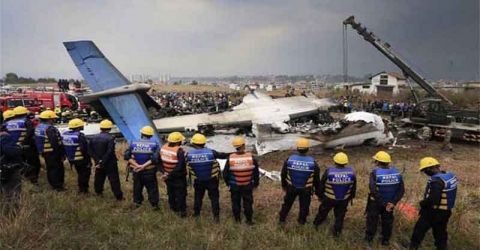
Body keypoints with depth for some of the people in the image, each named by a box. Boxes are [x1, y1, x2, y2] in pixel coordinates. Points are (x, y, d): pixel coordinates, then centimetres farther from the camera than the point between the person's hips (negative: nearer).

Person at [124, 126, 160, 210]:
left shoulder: (133, 143, -4)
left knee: (137, 187, 21)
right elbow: (155, 158, -21)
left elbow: (126, 156, -12)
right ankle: (154, 205, 14)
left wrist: (137, 165, -17)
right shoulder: (154, 144, -9)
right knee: (152, 188, 10)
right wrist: (144, 165, -20)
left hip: (136, 170, 2)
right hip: (149, 171, -2)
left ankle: (137, 202, 35)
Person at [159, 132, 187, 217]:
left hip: (168, 176, 6)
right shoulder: (179, 151, -27)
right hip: (179, 177, -6)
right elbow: (180, 167, -30)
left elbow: (159, 162, -4)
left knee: (171, 192, 24)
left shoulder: (163, 148, -8)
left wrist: (164, 172, -9)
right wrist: (170, 175, -23)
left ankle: (173, 207, 41)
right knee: (181, 193, 9)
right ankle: (182, 211, 17)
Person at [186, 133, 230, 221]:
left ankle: (196, 213, 35)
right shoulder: (211, 153, -21)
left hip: (198, 180, 2)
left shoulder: (189, 154, -14)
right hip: (212, 180, -2)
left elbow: (188, 167, 0)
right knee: (214, 197, 11)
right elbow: (223, 155, -10)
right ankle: (216, 215, 14)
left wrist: (190, 175, 18)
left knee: (198, 196, 22)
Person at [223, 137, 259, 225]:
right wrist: (256, 183, 11)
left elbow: (225, 173, -4)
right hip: (248, 186, 0)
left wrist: (228, 183, 14)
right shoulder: (251, 158, -14)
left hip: (234, 186, 0)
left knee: (236, 202, 16)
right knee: (248, 203, 13)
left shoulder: (230, 158, -15)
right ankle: (249, 220, 21)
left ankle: (237, 219, 27)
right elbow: (256, 172, -4)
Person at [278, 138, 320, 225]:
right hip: (306, 189, -1)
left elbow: (283, 174, -5)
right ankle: (301, 221, 42)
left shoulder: (289, 159, -18)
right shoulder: (313, 163, -21)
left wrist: (284, 185, 12)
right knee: (304, 205, 23)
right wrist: (317, 189, 9)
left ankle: (282, 219, 39)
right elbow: (316, 179, -9)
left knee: (287, 203, 23)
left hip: (291, 187, 1)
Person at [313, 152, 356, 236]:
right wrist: (351, 196, 18)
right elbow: (353, 187, 0)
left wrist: (320, 195, 7)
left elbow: (321, 185, -11)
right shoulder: (351, 172, -17)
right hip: (344, 199, 1)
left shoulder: (329, 171, -25)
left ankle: (316, 223, 45)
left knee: (323, 211, 23)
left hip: (329, 198, -1)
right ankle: (337, 231, 33)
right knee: (340, 215, 21)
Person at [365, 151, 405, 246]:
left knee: (372, 219, 17)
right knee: (387, 220, 22)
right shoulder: (397, 172, -8)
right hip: (389, 202, 4)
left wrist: (383, 203, -24)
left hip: (376, 202, -4)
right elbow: (401, 190, -10)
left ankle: (369, 237, 32)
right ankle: (386, 240, 37)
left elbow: (373, 190, -31)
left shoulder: (375, 173, -23)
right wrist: (393, 202, -15)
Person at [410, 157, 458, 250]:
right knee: (440, 233, 18)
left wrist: (422, 203, -12)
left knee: (419, 231, 7)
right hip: (446, 211, 8)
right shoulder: (450, 175, 2)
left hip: (433, 212, -8)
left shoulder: (437, 181, -27)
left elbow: (432, 200, -31)